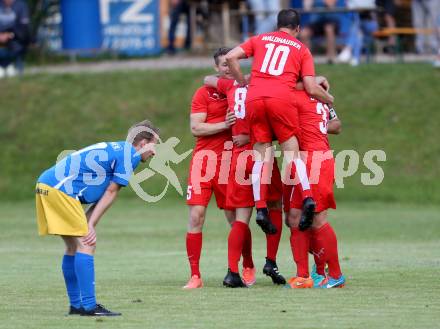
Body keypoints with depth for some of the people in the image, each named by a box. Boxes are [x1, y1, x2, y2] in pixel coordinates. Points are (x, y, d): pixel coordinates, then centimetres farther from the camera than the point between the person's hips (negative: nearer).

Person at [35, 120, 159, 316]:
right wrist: (90, 225, -4)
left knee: (74, 246, 16)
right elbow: (111, 192, -4)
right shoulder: (130, 154, -4)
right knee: (86, 245, -8)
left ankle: (76, 305, 20)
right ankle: (88, 306, -11)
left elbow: (104, 195, 18)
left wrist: (88, 224, 7)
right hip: (60, 190, -10)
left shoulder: (115, 149, 25)